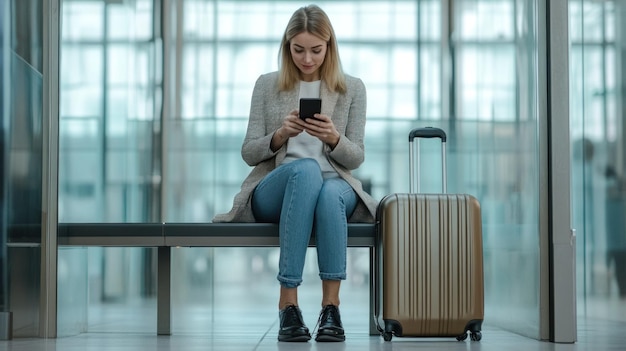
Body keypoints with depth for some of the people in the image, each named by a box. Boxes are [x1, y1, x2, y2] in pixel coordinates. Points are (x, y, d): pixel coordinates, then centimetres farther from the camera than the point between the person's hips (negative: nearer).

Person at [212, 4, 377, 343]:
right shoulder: (267, 85, 9)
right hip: (274, 191, 0)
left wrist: (333, 138, -18)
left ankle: (331, 305, -34)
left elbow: (355, 157, 5)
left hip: (335, 185, 1)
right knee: (306, 169, -39)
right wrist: (280, 135, -15)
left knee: (331, 192, -40)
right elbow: (249, 153, 6)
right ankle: (288, 303, -40)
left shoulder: (352, 88, 9)